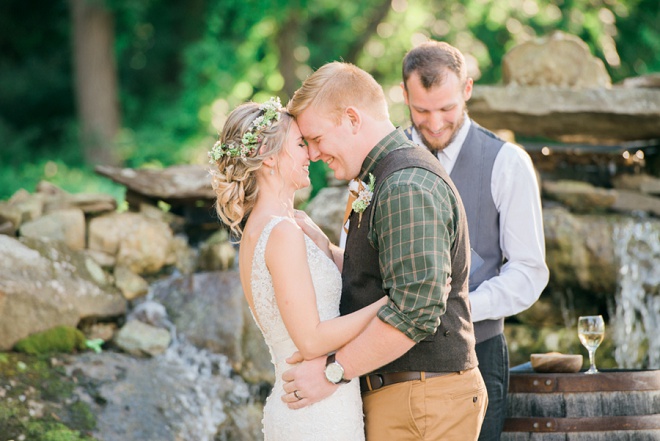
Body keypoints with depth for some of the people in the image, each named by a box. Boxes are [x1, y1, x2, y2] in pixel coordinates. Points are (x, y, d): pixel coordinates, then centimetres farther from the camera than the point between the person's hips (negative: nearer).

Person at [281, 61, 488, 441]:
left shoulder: (407, 188, -17)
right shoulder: (387, 181, 17)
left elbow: (415, 311, -26)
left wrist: (334, 370, -20)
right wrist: (324, 249, 6)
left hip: (422, 403, -10)